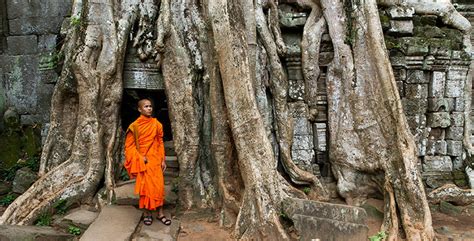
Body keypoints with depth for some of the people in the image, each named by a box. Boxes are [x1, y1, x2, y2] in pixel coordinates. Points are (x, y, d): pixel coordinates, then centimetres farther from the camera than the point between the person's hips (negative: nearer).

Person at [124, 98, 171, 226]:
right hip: (142, 161, -2)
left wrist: (163, 160, 5)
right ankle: (146, 213, 15)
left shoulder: (156, 124, 4)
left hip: (155, 160, 2)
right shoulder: (135, 126, -5)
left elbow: (160, 142, 8)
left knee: (159, 185, 1)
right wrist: (139, 158, -11)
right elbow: (129, 145, -2)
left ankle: (160, 213, 10)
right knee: (145, 186, 3)